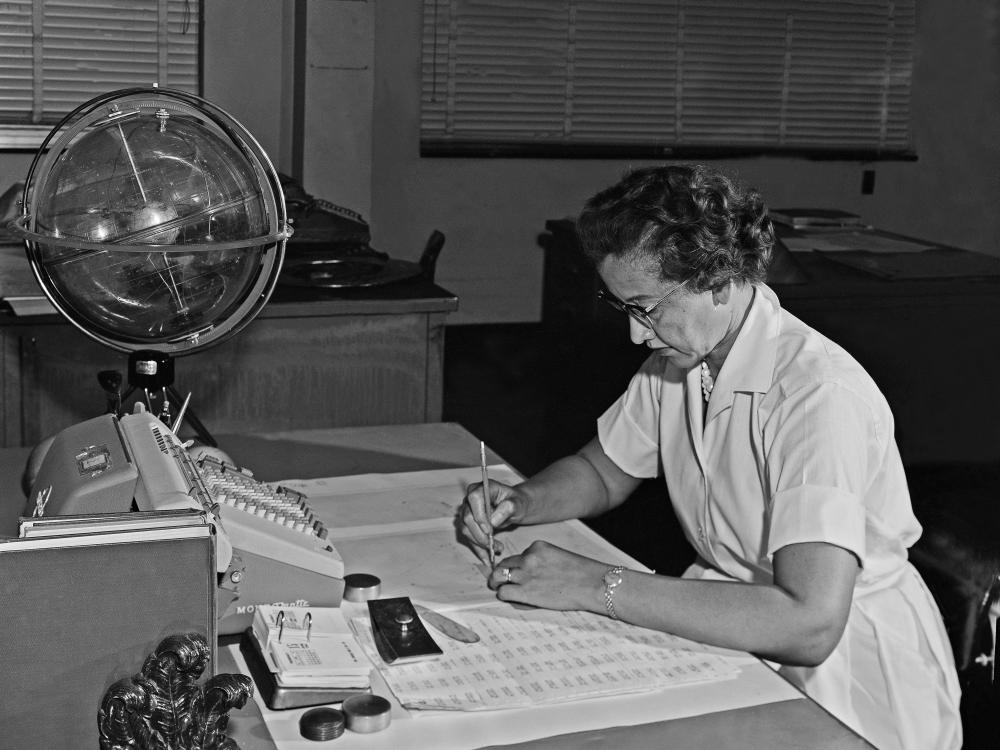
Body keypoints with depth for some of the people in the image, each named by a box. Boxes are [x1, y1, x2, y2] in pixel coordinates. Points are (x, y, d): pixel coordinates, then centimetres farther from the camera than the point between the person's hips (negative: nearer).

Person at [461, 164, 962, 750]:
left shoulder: (820, 394, -27)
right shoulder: (676, 361, -1)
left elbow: (809, 624, -36)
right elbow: (602, 472, 16)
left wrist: (599, 585, -33)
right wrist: (519, 503, -6)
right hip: (734, 630, 7)